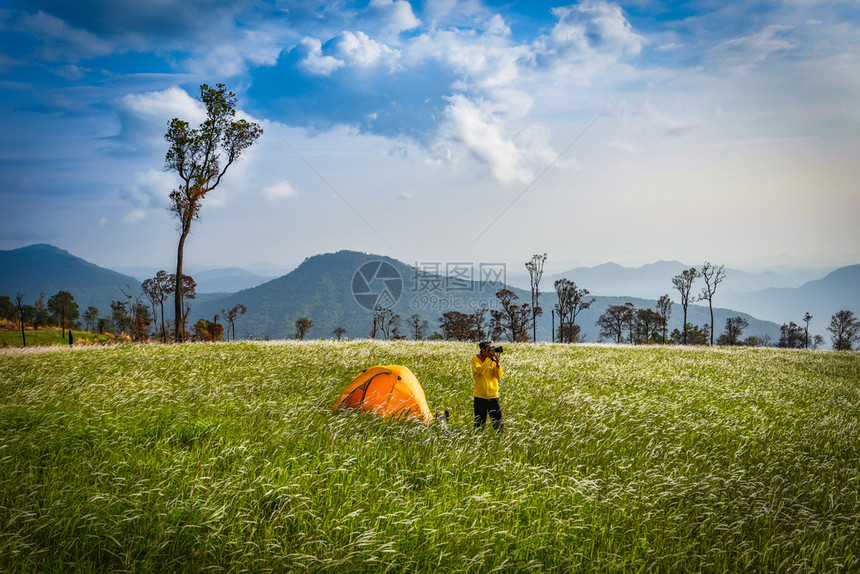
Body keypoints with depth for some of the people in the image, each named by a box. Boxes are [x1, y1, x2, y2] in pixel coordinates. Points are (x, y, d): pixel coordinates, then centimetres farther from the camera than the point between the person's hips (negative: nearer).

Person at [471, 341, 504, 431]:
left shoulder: (494, 360, 8)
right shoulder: (475, 359, -2)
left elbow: (499, 376, 1)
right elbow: (480, 371, -20)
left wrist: (497, 363, -13)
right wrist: (489, 358, -18)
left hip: (493, 395, 3)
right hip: (480, 396, -3)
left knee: (498, 422, 1)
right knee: (480, 423, 1)